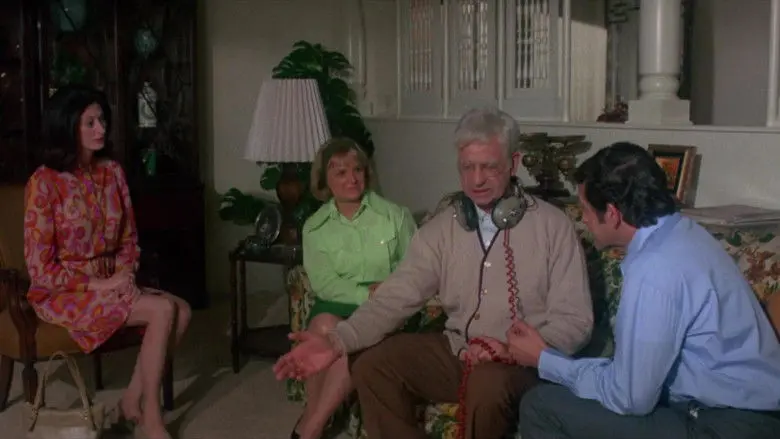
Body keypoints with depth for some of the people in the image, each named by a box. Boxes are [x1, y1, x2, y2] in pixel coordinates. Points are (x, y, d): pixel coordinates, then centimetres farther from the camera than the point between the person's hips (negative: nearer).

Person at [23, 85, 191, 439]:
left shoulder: (112, 172, 4)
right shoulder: (44, 183, -15)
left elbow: (128, 239, 11)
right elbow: (40, 267, -15)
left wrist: (124, 275, -8)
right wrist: (98, 284, -19)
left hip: (110, 282, 6)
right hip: (62, 293, -6)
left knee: (182, 311, -18)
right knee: (163, 310, -25)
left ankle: (134, 398, -3)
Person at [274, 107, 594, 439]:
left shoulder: (552, 225, -8)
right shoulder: (441, 228, 3)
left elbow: (575, 319, -9)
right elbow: (396, 296, -4)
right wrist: (337, 340, -21)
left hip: (524, 361, -4)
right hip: (456, 351, 4)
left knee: (489, 383, -36)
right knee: (372, 366, -14)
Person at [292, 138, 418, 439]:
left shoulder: (395, 216, 7)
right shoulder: (315, 227, 8)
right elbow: (323, 283, -4)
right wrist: (367, 294, -18)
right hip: (337, 304, 1)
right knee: (325, 328, -35)